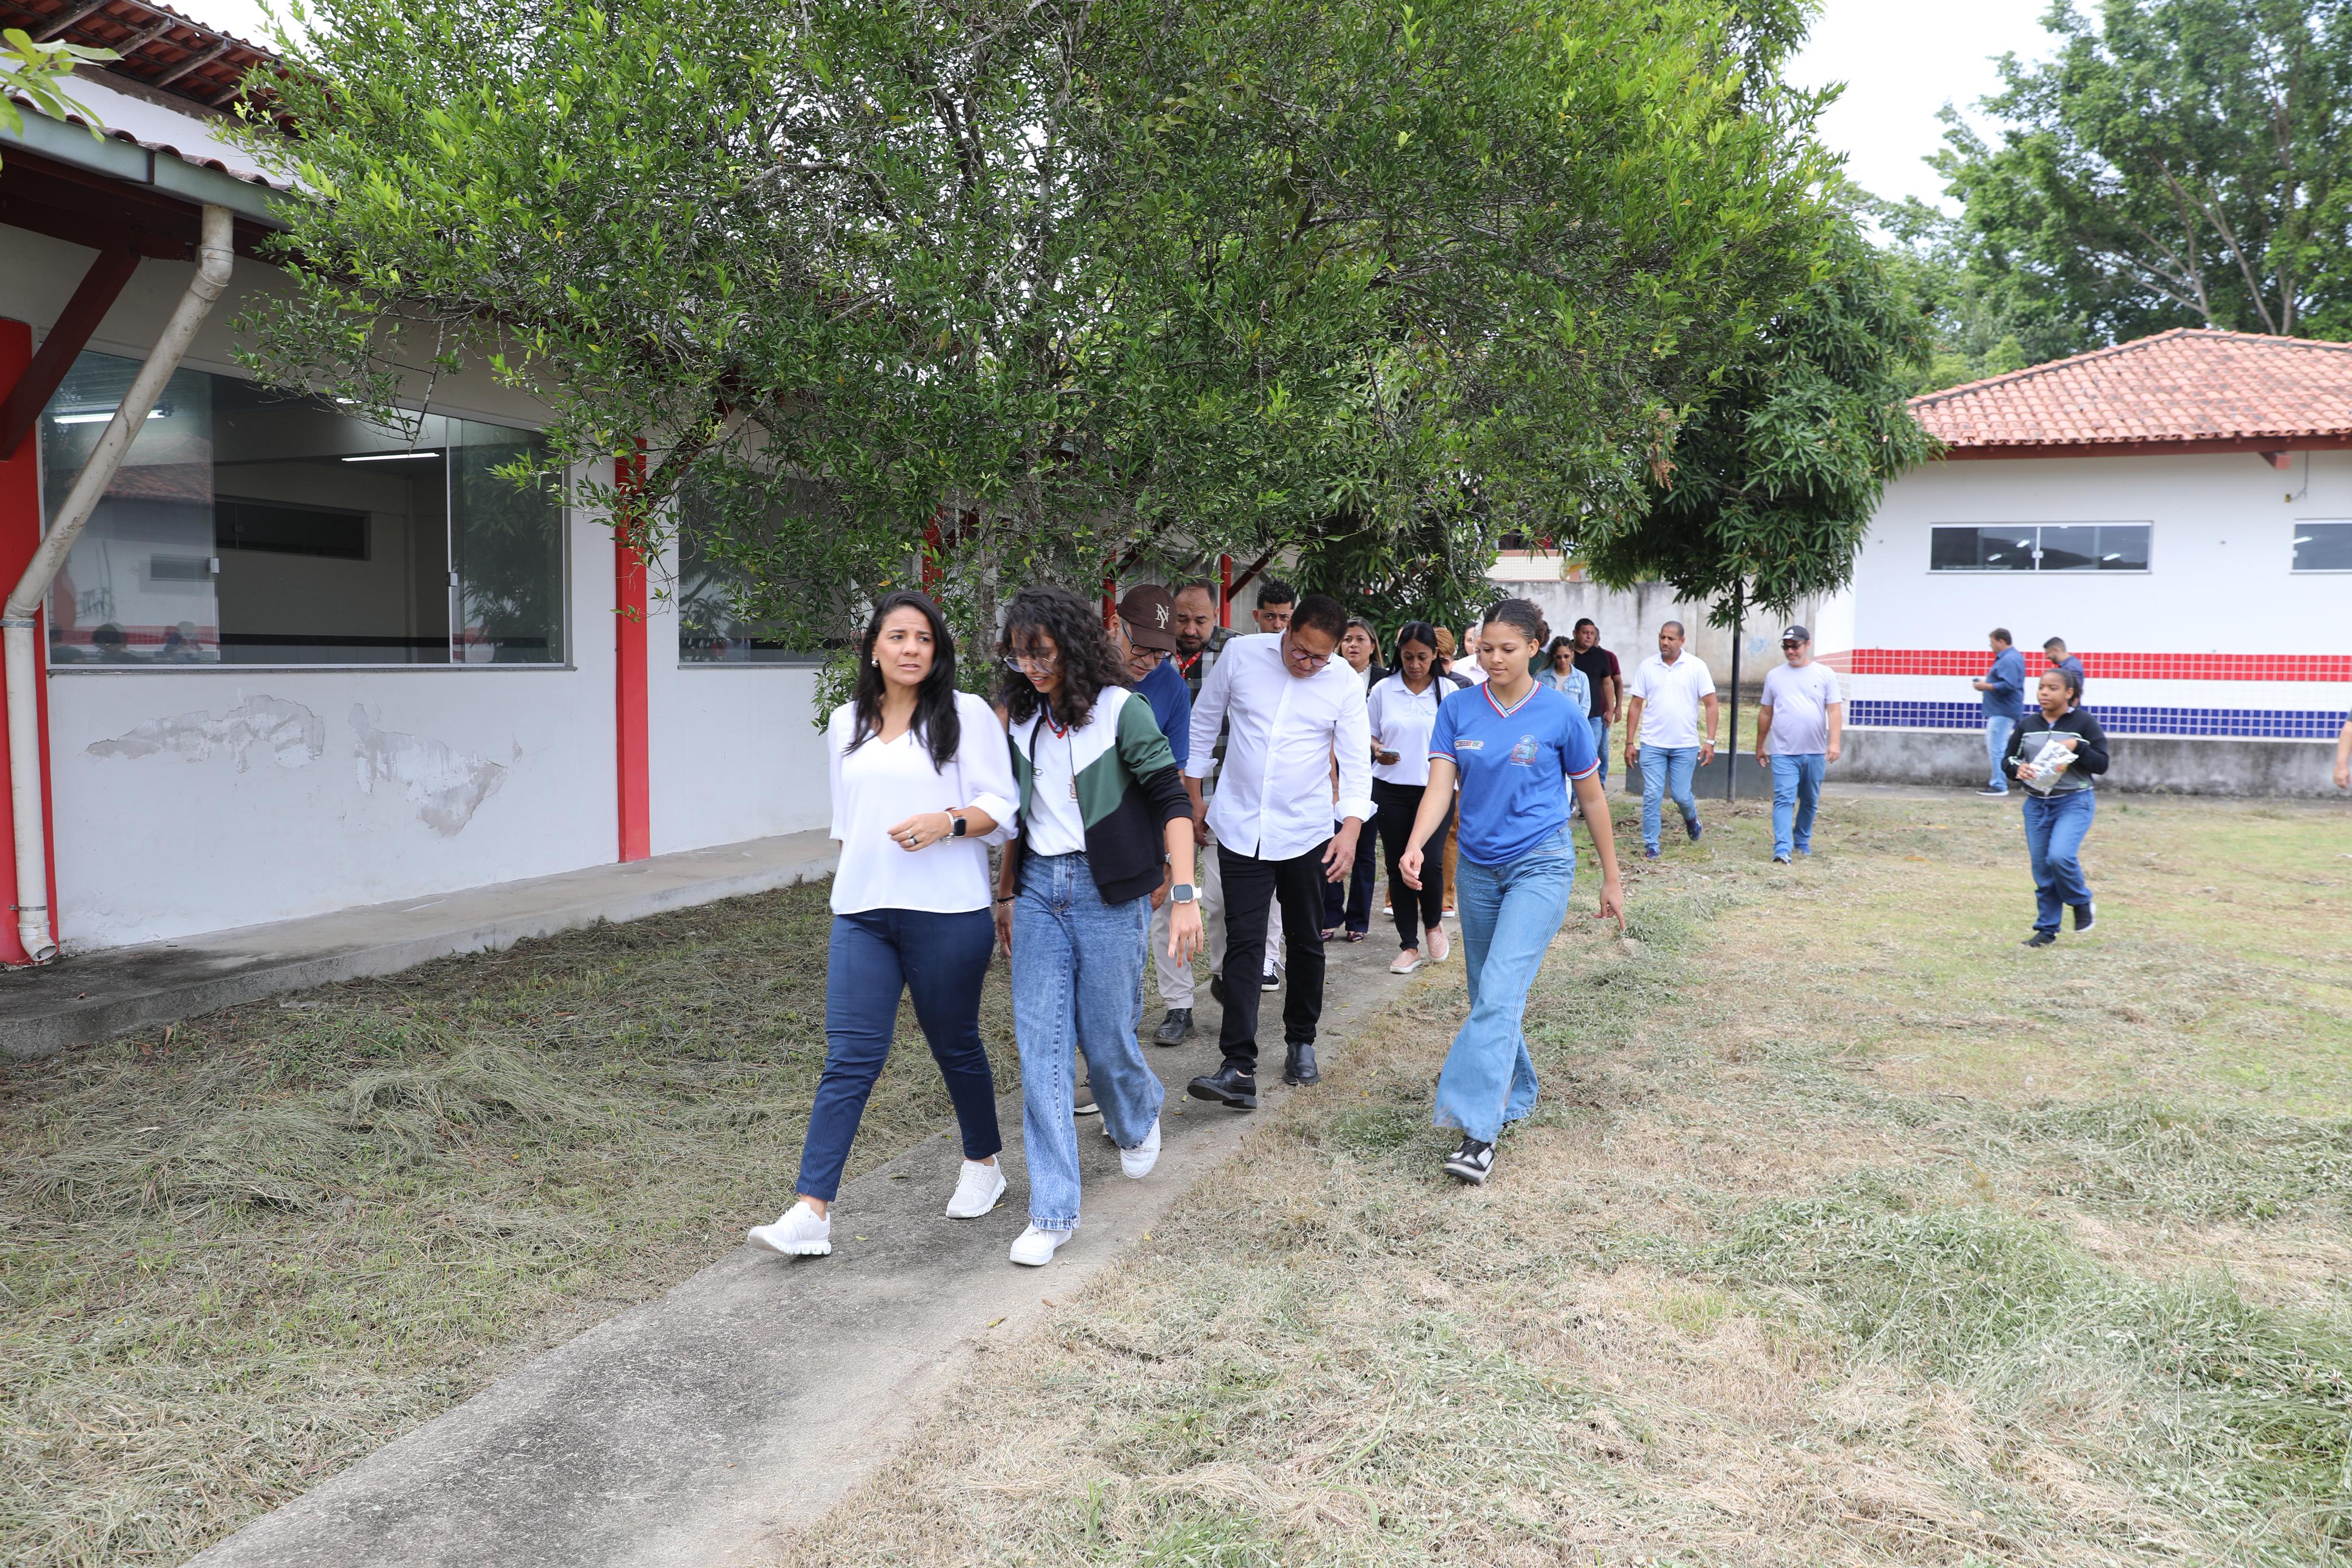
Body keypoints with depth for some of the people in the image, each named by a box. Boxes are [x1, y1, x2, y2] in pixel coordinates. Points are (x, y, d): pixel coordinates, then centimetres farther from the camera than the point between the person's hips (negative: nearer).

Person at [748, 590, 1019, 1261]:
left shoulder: (967, 715, -3)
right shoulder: (847, 723, 12)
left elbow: (1001, 806, -4)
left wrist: (948, 822, -21)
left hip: (947, 912, -3)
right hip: (861, 912, 3)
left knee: (956, 1045, 12)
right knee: (848, 1056, -3)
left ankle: (983, 1164, 36)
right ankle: (811, 1212, -3)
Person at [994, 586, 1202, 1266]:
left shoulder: (1120, 710, -10)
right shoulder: (1023, 719, 7)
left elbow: (1171, 800, -12)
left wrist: (1185, 896, -20)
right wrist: (1007, 892, 18)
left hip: (1107, 892, -4)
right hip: (1039, 888, 5)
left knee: (1105, 1038, 4)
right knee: (1041, 1047, -1)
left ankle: (1138, 1121, 41)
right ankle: (1052, 1212, 6)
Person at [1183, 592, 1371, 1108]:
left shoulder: (1345, 683, -5)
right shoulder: (1241, 654, -5)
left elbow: (1356, 761, -7)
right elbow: (1204, 723, 6)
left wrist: (1352, 827, -22)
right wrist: (1193, 797, 8)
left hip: (1307, 832, 1)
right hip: (1241, 827, -1)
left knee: (1305, 943, 13)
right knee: (1244, 944, -6)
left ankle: (1301, 1042, 32)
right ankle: (1239, 1068, -8)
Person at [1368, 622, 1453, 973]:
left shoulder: (1448, 690, 2)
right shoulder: (1383, 690, 3)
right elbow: (1368, 733, 11)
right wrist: (1377, 750, -10)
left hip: (1435, 789, -1)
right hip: (1390, 790, 2)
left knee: (1429, 862, -10)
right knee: (1398, 866, 3)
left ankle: (1433, 923, 21)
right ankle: (1409, 946, 13)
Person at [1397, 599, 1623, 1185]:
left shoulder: (1561, 714, -6)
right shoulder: (1458, 709, 1)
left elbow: (1591, 797, 4)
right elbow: (1440, 785, -6)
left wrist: (1612, 878, 9)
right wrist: (1414, 848, -24)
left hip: (1540, 864, -4)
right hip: (1478, 867, 5)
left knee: (1500, 993, -17)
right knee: (1487, 996, 13)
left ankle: (1480, 1132, -19)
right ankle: (1516, 1094, 35)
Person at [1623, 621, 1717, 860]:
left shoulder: (1697, 666, -2)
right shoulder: (1647, 666, 2)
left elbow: (1710, 704, -1)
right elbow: (1635, 706, 6)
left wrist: (1710, 742, -8)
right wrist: (1630, 742, 2)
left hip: (1686, 745, -1)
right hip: (1652, 744, 1)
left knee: (1681, 795, 5)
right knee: (1652, 796, -2)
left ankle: (1691, 820, 38)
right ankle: (1650, 846, 7)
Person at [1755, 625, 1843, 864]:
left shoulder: (1825, 674, 4)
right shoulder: (1774, 676, 8)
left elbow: (1834, 710, -2)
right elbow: (1765, 714, 14)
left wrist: (1835, 742, -15)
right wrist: (1760, 747, 16)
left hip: (1815, 753, 1)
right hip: (1783, 753, -1)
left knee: (1810, 801, 13)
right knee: (1784, 799, -12)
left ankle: (1802, 842, 31)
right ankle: (1782, 850, -19)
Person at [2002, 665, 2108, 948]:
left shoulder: (2084, 723, -4)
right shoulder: (2027, 725, 6)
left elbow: (2102, 764, -4)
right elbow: (2007, 758, 12)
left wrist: (2077, 748, -20)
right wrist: (2017, 769, -10)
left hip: (2074, 803, -4)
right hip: (2037, 804, 4)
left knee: (2060, 856, -23)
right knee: (2042, 868, 6)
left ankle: (2082, 903, 7)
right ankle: (2047, 929, 19)